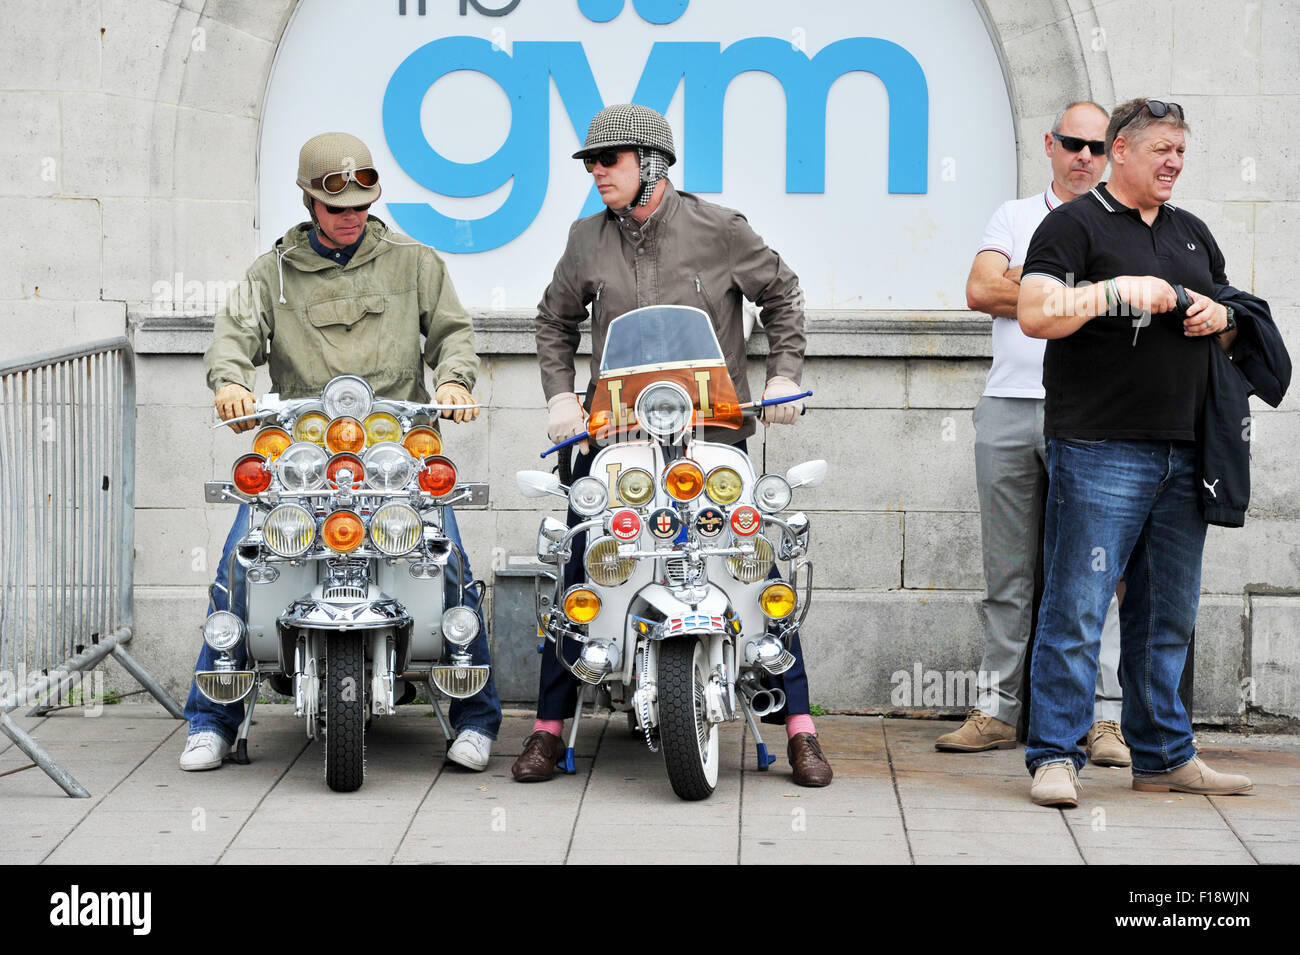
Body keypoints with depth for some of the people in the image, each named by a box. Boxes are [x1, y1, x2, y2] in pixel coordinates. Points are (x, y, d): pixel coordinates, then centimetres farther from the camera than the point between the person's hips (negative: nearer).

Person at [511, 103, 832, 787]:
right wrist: (560, 395, 9)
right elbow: (555, 322, 22)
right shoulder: (587, 240, 9)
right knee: (578, 577, -3)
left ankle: (798, 726, 3)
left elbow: (780, 294, 14)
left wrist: (783, 374, 5)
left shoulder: (718, 230, 1)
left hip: (713, 429, -2)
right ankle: (549, 725, 8)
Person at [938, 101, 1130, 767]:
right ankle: (998, 709, 12)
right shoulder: (1014, 216, 17)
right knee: (1007, 570, 7)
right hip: (1009, 406, 3)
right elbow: (980, 292, 1)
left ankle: (1104, 716, -2)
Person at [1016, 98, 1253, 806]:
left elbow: (1238, 328, 28)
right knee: (1077, 607, -8)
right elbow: (1035, 314, -12)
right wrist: (1117, 290, -17)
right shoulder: (1074, 225, 0)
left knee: (1169, 615, 10)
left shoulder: (1192, 233, 20)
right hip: (1101, 448, -6)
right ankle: (1054, 755, -2)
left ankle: (1164, 756, 18)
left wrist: (1221, 317, 5)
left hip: (1184, 452, 7)